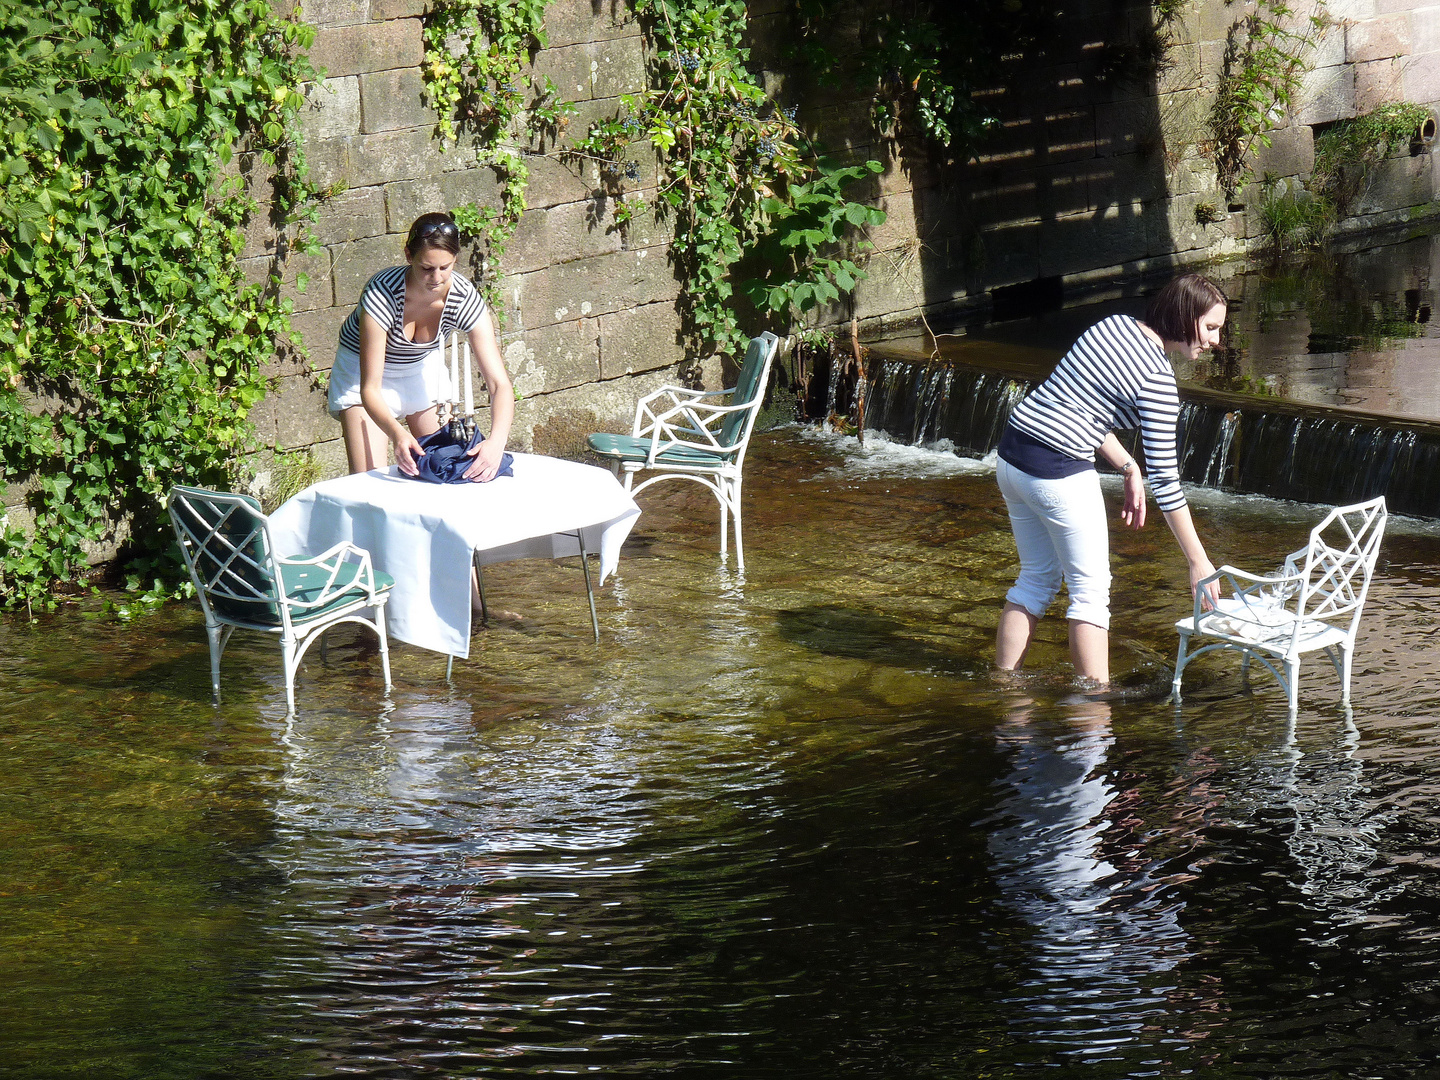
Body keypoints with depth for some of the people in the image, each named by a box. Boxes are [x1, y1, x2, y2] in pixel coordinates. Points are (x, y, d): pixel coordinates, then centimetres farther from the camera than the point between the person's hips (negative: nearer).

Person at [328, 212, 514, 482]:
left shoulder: (465, 298, -28)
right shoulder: (382, 294, -37)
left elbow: (500, 383, -32)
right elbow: (369, 388, -35)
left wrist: (496, 441, -51)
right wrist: (397, 434, -55)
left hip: (424, 366, 3)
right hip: (363, 370, -3)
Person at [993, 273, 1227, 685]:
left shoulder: (1113, 325, 9)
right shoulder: (1157, 379, -14)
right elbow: (1164, 478, -13)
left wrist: (1127, 466, 13)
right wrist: (1198, 561, -7)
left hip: (1012, 453, 8)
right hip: (1060, 473, -8)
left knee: (1036, 578, 19)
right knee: (1091, 590, 3)